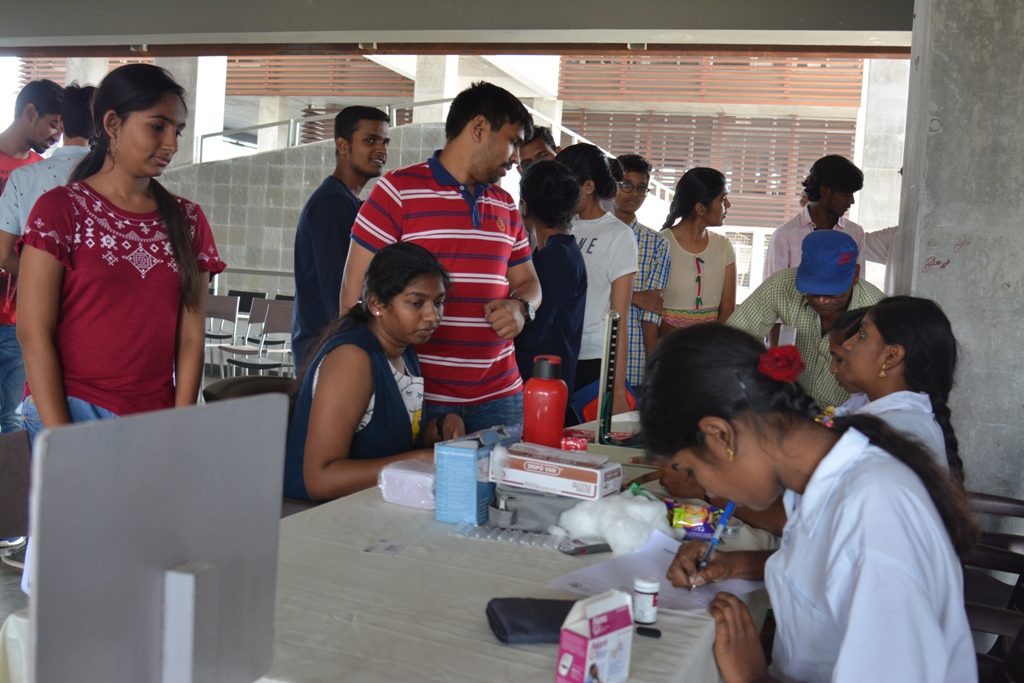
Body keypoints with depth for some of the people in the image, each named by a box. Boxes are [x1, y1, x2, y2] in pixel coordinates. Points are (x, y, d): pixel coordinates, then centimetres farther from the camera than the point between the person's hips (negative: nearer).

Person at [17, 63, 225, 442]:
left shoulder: (187, 221, 9)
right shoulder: (60, 210, -1)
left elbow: (191, 337, 4)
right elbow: (34, 334, -6)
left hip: (155, 422, 3)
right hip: (71, 415, -3)